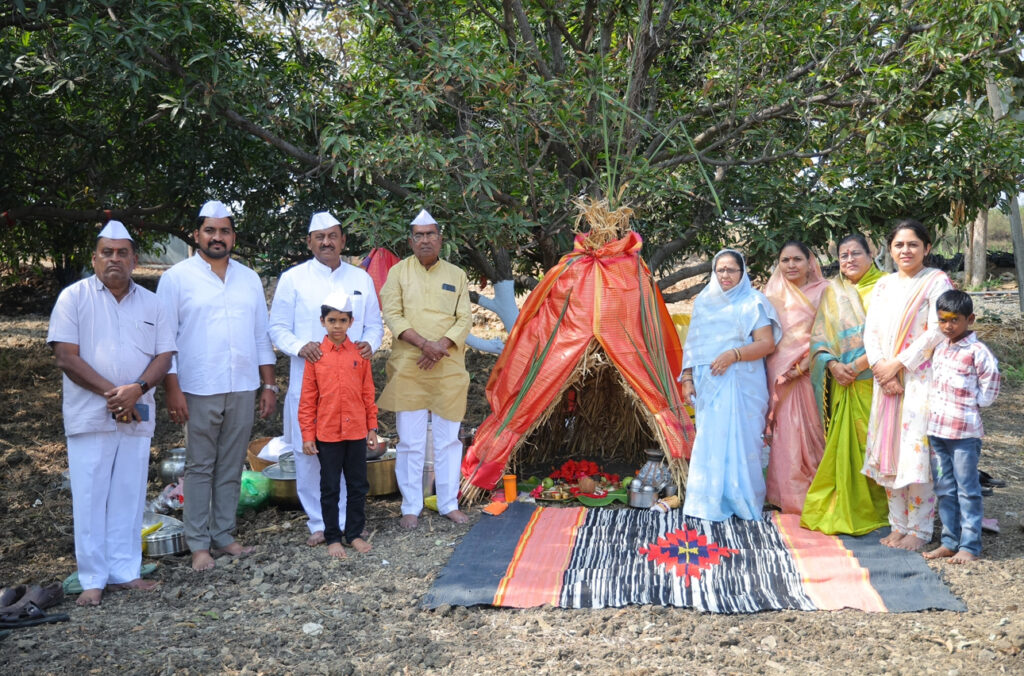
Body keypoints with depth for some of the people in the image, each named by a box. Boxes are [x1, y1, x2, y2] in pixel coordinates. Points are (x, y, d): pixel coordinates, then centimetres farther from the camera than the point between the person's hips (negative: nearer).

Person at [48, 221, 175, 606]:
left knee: (129, 497, 6)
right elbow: (66, 357, -7)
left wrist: (136, 390, -13)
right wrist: (111, 392, -14)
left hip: (137, 416, 3)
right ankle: (93, 580, 8)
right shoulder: (74, 297, 1)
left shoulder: (150, 303, 11)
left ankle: (125, 572, 15)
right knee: (90, 499, 0)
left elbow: (164, 355, 5)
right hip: (89, 416, -3)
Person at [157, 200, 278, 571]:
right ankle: (199, 543, 10)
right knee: (200, 468, 3)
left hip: (243, 389, 4)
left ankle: (223, 535, 19)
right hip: (199, 390, -3)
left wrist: (269, 384, 9)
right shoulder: (177, 277, -1)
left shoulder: (249, 279, 12)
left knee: (231, 467, 9)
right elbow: (165, 338, -3)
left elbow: (261, 336, 14)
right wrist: (173, 389, -10)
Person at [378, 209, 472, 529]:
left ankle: (450, 503, 18)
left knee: (449, 439, 7)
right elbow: (392, 315, -5)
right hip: (408, 368, -2)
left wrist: (442, 345, -13)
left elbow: (465, 319, 4)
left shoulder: (456, 275, 10)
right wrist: (423, 343, -17)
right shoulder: (399, 272, 4)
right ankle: (411, 507, 12)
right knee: (410, 442, 1)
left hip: (448, 368, 2)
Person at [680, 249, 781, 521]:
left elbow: (767, 343, -6)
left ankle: (742, 502, 5)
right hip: (708, 384, 4)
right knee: (709, 441, 2)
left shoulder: (752, 302, 2)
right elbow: (693, 344, 15)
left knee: (739, 439, -5)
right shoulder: (704, 302, 15)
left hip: (741, 384, -4)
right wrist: (687, 378, 7)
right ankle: (711, 502, 9)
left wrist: (734, 354, -19)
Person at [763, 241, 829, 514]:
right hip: (781, 376, 2)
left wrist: (803, 366, -13)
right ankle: (790, 498, 5)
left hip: (810, 373, -2)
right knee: (785, 434, -2)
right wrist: (779, 373, 0)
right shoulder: (774, 294, 12)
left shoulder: (822, 291, 4)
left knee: (811, 432, -2)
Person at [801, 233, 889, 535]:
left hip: (874, 383, -3)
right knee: (843, 445, 3)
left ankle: (874, 509, 7)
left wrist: (861, 363, -16)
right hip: (842, 385, 3)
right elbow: (819, 337, 8)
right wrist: (832, 365, -9)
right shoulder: (832, 292, 13)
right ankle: (844, 510, 10)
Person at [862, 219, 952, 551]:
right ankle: (899, 524, 16)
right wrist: (880, 367, -8)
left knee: (916, 452, -7)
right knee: (889, 451, 6)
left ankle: (919, 529, 3)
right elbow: (871, 330, 8)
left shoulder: (936, 281, -1)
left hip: (921, 378, -5)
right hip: (886, 379, 5)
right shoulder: (883, 285, 15)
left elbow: (936, 332, -10)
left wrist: (898, 365, -13)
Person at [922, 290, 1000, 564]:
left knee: (967, 490, 0)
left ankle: (970, 546, 6)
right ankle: (949, 542, 21)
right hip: (936, 429, 7)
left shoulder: (977, 351, -11)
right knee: (945, 490, 13)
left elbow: (989, 387, -6)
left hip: (964, 432, -7)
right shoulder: (939, 347, 11)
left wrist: (972, 405, 0)